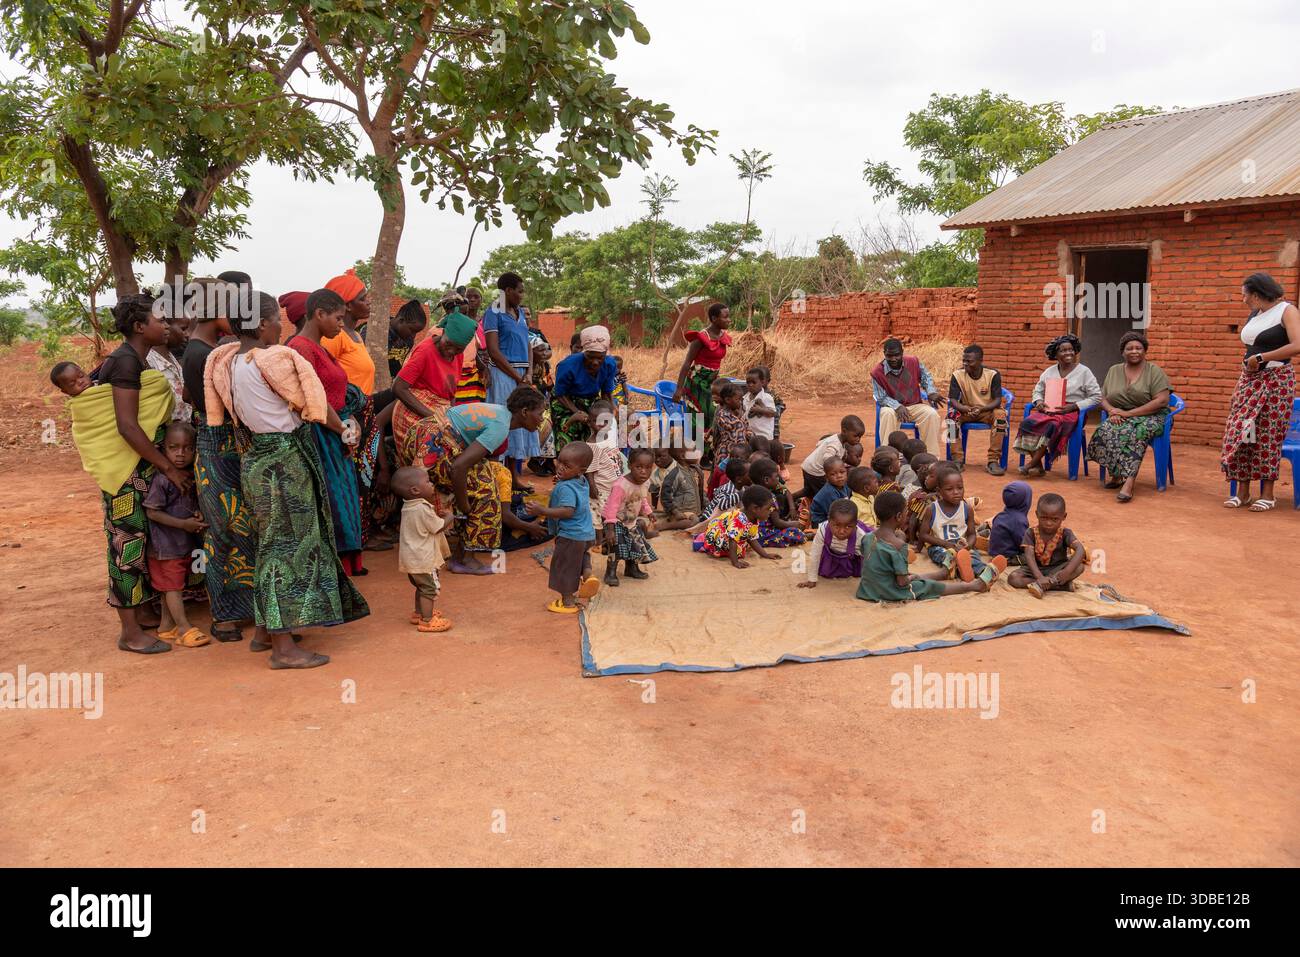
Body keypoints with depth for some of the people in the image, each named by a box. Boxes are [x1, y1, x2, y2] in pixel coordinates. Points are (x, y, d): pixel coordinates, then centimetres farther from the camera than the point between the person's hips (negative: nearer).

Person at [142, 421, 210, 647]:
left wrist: (197, 517, -4)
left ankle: (166, 625, 27)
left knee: (172, 585, 16)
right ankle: (184, 628, 2)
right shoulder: (162, 479, -19)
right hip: (166, 544, -8)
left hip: (185, 543, 8)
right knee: (173, 585, -1)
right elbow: (151, 511, -18)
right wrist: (183, 524, -20)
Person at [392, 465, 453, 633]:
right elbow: (439, 527, -15)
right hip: (423, 558, -10)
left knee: (421, 587, 24)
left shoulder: (408, 507, 5)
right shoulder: (423, 509, -24)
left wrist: (437, 514, 8)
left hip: (411, 558, 10)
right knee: (430, 588, -2)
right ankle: (427, 621, 0)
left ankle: (419, 613, 36)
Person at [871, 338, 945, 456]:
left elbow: (925, 377, 12)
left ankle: (932, 457, -19)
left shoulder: (914, 362, -7)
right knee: (887, 414, -37)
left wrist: (931, 392, -7)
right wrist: (897, 406, -27)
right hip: (893, 407, -2)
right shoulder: (877, 372, -15)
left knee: (932, 414, -26)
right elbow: (881, 398, -10)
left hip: (915, 405, 2)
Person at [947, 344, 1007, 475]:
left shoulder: (993, 375, -13)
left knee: (1000, 414, -33)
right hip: (966, 411, 1)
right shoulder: (958, 375, -11)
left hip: (988, 411, -1)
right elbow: (953, 400, -16)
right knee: (952, 415, -30)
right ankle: (957, 460, -27)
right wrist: (965, 408, -38)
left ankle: (993, 461, -30)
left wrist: (982, 408, -38)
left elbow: (997, 400, -17)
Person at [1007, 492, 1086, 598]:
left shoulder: (1065, 533, -11)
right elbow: (1029, 556, -24)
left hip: (1057, 569, 0)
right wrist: (1039, 577, -40)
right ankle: (1062, 585, -29)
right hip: (1036, 569, 0)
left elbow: (1080, 550, -26)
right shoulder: (1031, 534, -12)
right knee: (1013, 578, -27)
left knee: (1079, 567, -27)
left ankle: (1041, 585, -32)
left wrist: (1067, 571, -41)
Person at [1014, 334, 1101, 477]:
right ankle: (1038, 466, -27)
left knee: (1052, 425, -37)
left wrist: (1074, 406, -12)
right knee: (1027, 422, -28)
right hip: (1047, 409, 4)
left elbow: (1096, 397, 0)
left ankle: (1032, 464, -30)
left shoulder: (1084, 372, 4)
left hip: (1071, 412, -4)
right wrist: (1039, 401, -2)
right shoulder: (1049, 371, 17)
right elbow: (1038, 390, 23)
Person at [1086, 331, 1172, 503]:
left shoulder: (1154, 371, -1)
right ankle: (1115, 473, -21)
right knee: (1104, 431, -30)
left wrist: (1130, 413, -17)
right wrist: (1112, 410, -12)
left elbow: (1162, 400, -12)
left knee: (1134, 433, -37)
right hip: (1120, 417, 4)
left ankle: (1128, 482, -45)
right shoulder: (1114, 371, 14)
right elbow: (1103, 398, 13)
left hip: (1150, 417, -4)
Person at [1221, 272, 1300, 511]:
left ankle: (1268, 494, 5)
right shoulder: (1255, 314, 14)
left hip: (1276, 381, -6)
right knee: (1239, 433, -1)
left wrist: (1261, 358, -15)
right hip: (1249, 379, 6)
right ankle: (1242, 492, 5)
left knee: (1268, 436, -4)